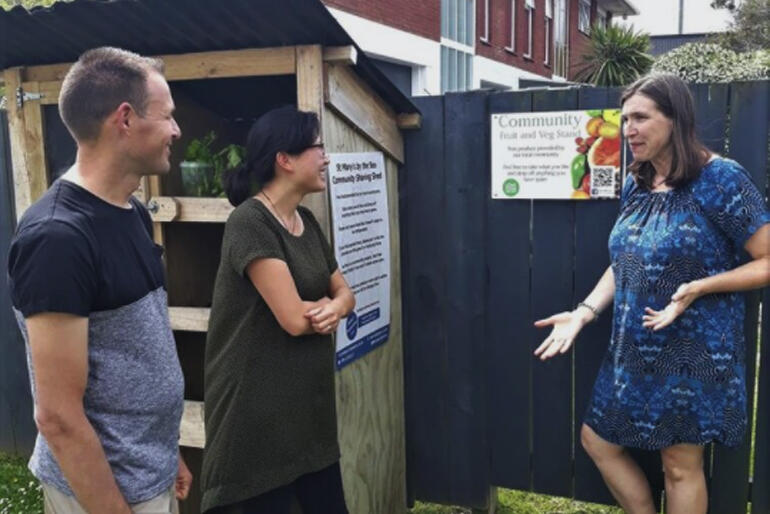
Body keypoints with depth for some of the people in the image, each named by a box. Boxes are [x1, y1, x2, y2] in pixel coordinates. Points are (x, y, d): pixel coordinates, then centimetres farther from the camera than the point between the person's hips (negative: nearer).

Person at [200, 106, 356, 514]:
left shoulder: (306, 221, 9)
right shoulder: (249, 222, -18)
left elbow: (344, 292, 13)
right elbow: (295, 319, -23)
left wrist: (333, 309, -11)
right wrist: (324, 306, -2)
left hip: (310, 400, 8)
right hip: (259, 407, -8)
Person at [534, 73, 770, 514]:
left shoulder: (721, 179, -16)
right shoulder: (636, 186, 5)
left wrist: (697, 287, -26)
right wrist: (585, 311, -1)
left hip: (692, 351, -7)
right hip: (633, 352, 7)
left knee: (681, 465, 7)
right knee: (598, 441, 16)